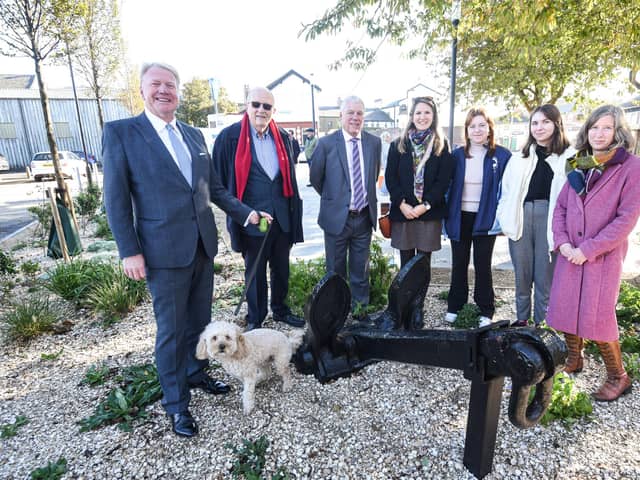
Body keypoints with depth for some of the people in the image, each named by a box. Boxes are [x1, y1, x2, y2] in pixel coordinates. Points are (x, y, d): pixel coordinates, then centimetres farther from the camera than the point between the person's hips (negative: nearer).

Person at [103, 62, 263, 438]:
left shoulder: (194, 135, 12)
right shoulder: (120, 132, -4)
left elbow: (214, 187, 15)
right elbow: (116, 198, -7)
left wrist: (246, 213, 6)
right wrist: (129, 252, -11)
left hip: (203, 245, 6)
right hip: (164, 250, -5)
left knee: (200, 319, 18)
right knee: (171, 329, 5)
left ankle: (196, 373, 40)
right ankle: (176, 404, 24)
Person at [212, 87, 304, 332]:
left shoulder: (282, 137, 6)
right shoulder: (229, 136, -8)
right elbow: (221, 180, -5)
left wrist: (293, 210, 10)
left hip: (282, 216, 4)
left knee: (282, 267, 17)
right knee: (255, 271, 11)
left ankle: (280, 310, 37)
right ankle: (255, 319, 29)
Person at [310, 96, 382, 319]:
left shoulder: (374, 142, 3)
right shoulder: (326, 143, -7)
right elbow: (315, 178, 3)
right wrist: (332, 199, 10)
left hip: (364, 216, 3)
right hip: (336, 216, -2)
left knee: (360, 269, 15)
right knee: (336, 269, 12)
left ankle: (360, 308, 31)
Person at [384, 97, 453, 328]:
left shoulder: (442, 146, 5)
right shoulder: (398, 145, 8)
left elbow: (444, 180, -2)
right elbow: (390, 177, 2)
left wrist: (425, 205, -13)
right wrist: (402, 204, -10)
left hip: (430, 213, 0)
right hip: (402, 212, 1)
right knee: (406, 263, 7)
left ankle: (418, 308, 15)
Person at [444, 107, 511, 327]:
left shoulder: (502, 155, -2)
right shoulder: (457, 155, 3)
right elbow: (449, 186, 4)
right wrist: (446, 217, -2)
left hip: (485, 219, -2)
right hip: (460, 217, 2)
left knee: (482, 265, 7)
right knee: (459, 264, 11)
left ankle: (486, 311, 21)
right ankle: (454, 307, 24)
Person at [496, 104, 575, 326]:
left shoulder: (569, 156, 2)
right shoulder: (519, 157, 14)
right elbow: (507, 190, 11)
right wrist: (504, 218, 1)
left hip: (549, 218, -3)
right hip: (521, 217, 3)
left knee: (545, 275, 3)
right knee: (522, 273, 10)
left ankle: (542, 324, 18)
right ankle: (521, 319, 25)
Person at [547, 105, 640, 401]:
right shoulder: (579, 166, 8)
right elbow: (560, 207, 8)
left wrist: (588, 249, -16)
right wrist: (562, 242, -6)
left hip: (603, 255, -5)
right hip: (570, 253, 5)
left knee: (596, 317, -2)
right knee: (564, 309, 9)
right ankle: (573, 359, 32)